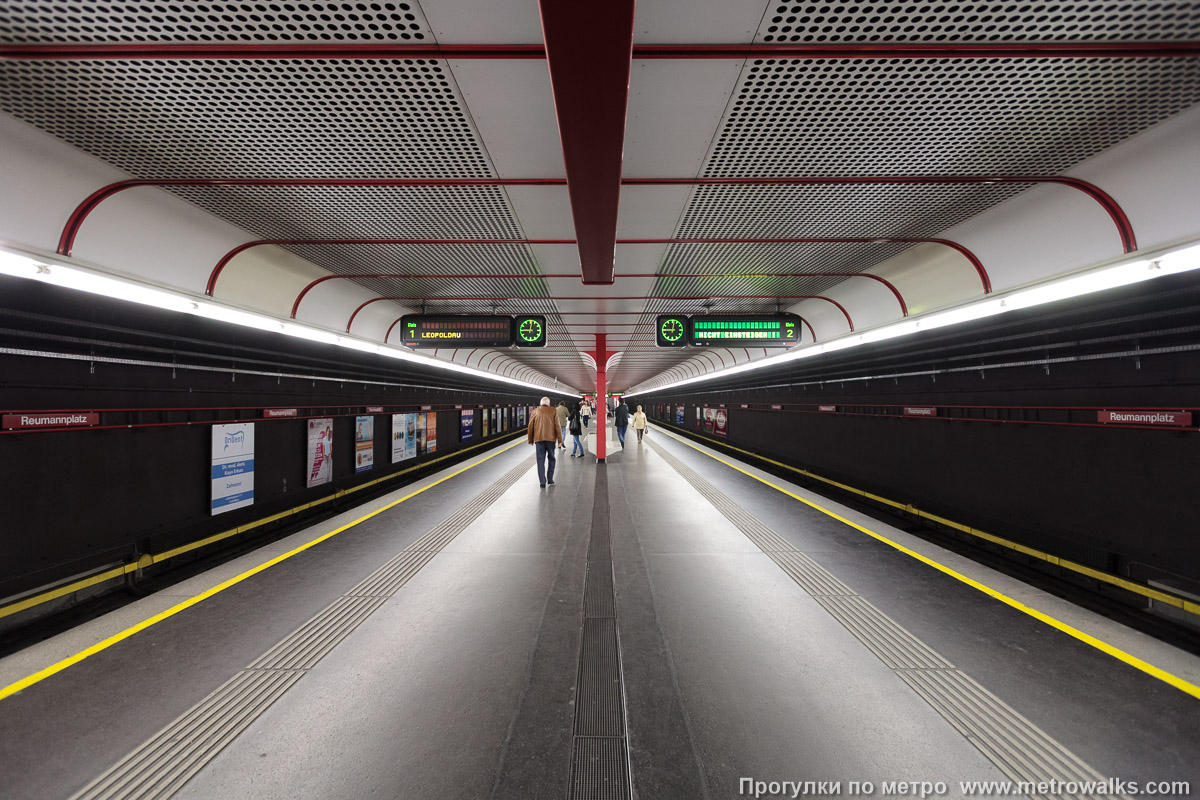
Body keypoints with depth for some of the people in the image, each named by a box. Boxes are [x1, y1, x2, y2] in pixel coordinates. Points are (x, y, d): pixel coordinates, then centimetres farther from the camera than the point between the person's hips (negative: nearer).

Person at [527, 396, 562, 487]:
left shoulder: (534, 412, 6)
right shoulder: (553, 411, 2)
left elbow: (530, 426, 8)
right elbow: (557, 426, -1)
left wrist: (531, 440, 17)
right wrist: (559, 440, 2)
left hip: (539, 439, 1)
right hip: (551, 439, -1)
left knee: (540, 460, 4)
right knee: (551, 459, 14)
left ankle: (542, 481, 0)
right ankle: (550, 479, 14)